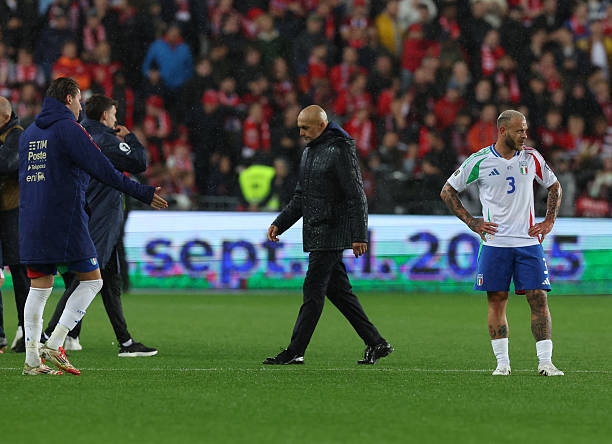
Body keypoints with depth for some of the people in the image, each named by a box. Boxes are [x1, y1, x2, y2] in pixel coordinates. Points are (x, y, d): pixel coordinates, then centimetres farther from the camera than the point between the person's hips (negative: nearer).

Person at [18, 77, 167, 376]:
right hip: (66, 221, -7)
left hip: (31, 223, 7)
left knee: (39, 287, 9)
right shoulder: (69, 129, -8)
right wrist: (142, 193, -9)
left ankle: (31, 360, 4)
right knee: (91, 280, 3)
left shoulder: (29, 133, 14)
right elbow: (103, 170, -13)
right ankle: (54, 345, -6)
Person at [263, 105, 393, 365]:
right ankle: (376, 343, 13)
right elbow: (300, 197, 25)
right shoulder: (309, 151, 17)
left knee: (313, 290, -8)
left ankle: (295, 351, -6)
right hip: (315, 234, 9)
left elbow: (356, 196, -16)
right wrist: (279, 224, 16)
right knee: (338, 290, 9)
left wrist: (359, 235, -20)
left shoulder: (340, 151, -12)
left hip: (331, 234, -9)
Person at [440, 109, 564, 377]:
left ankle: (545, 362, -4)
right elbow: (447, 191, 7)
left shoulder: (531, 158, 5)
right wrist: (471, 222, 0)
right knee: (497, 301, 1)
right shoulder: (480, 161, -3)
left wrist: (549, 221, 9)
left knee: (539, 299, -5)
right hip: (495, 242, -2)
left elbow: (554, 186, 20)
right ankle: (502, 362, 8)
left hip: (528, 241, 2)